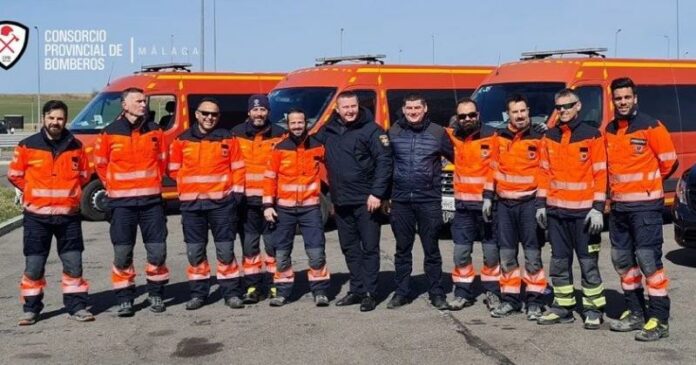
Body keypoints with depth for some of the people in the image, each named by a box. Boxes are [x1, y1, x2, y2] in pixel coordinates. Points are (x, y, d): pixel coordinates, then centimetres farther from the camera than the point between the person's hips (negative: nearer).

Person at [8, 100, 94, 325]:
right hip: (37, 216, -1)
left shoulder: (75, 146, 3)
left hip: (68, 215, 1)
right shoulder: (27, 146, -3)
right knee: (33, 265, 4)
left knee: (73, 263, 3)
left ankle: (77, 306, 13)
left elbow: (83, 175, 15)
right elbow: (14, 175, 7)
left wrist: (68, 192, 7)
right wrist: (35, 193, 6)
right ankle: (31, 309, 16)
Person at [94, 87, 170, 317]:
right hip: (121, 203, -2)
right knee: (122, 253, 1)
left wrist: (153, 183, 10)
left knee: (158, 250, 2)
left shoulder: (155, 132, 6)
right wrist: (114, 187, 9)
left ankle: (156, 294, 19)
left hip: (151, 200, 2)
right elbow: (100, 164, 9)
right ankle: (124, 299, 13)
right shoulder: (110, 133, -1)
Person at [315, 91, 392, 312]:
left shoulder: (371, 130, -7)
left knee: (369, 248, 1)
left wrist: (377, 193, -17)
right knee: (349, 248, 12)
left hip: (366, 201, -6)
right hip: (341, 202, 6)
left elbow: (384, 161, -12)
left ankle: (369, 293, 7)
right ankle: (357, 290, 22)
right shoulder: (328, 131, 9)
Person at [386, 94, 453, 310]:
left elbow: (456, 157, 7)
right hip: (400, 200, 2)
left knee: (431, 248, 4)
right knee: (402, 249, 9)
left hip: (429, 200, -2)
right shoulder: (393, 133, 7)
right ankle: (401, 292, 17)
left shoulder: (438, 132, 2)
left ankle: (436, 293, 13)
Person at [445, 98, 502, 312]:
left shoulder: (492, 137, -6)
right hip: (463, 205, 3)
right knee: (461, 252, 5)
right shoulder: (453, 136, 6)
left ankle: (492, 292, 18)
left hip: (487, 203, -3)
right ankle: (463, 292, 17)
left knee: (491, 252, 5)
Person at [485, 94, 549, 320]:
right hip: (504, 203, 4)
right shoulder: (499, 138, 8)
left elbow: (544, 173, -5)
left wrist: (541, 204, -11)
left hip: (529, 203, -4)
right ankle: (510, 299, 18)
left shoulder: (538, 139, -3)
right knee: (507, 254, 8)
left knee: (532, 254, -2)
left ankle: (535, 301, 6)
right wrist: (488, 197, 8)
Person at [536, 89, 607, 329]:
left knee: (588, 262, 1)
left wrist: (598, 208, -11)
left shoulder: (592, 135, -3)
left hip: (584, 211, -5)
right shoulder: (549, 137, 11)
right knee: (559, 261, 10)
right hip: (556, 210, 5)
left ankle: (593, 309, 11)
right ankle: (563, 306, 20)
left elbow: (601, 174, -5)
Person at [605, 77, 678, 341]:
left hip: (645, 205, -7)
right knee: (622, 260, 11)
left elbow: (669, 162, -3)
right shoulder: (609, 130, 10)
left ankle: (659, 320, -3)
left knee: (648, 260, -9)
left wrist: (647, 183, 7)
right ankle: (635, 312, 24)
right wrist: (621, 185, 14)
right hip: (618, 206, 7)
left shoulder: (651, 127, -9)